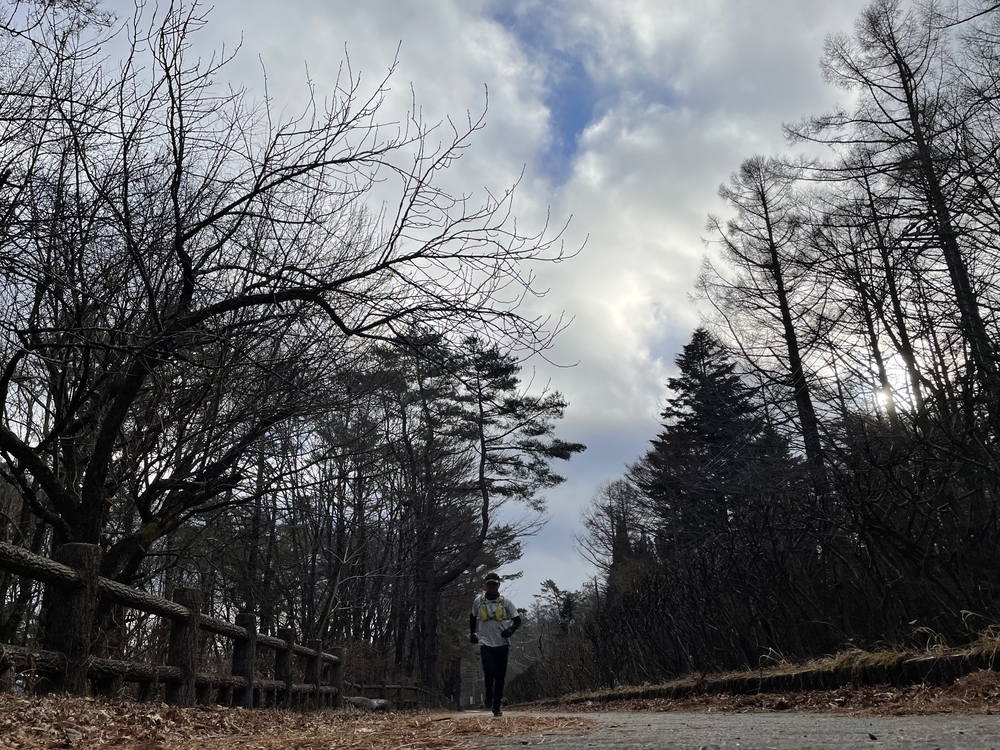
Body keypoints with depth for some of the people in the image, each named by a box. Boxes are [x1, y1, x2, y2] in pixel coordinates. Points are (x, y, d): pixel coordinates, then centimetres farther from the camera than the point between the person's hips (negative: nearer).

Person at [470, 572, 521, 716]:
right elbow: (473, 617, 21)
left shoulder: (505, 602, 0)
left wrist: (511, 629, -14)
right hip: (485, 643, -1)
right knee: (489, 671, -18)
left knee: (500, 676, 3)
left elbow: (517, 619, 4)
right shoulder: (478, 601, 2)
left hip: (502, 643, 1)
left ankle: (497, 707, 16)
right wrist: (472, 632, 18)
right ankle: (489, 696, 11)